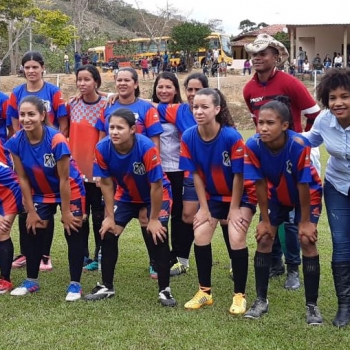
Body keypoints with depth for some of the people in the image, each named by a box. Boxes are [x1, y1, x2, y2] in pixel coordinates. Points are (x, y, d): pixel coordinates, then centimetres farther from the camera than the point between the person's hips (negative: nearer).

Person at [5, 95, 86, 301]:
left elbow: (64, 179, -24)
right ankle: (31, 281, 22)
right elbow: (23, 179, -9)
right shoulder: (16, 142, -19)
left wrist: (65, 212, -17)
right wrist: (31, 211, -6)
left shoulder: (57, 140, -32)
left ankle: (75, 284, 8)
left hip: (71, 191, -4)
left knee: (73, 233, -1)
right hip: (41, 193, 5)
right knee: (33, 233, 7)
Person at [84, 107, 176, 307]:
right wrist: (110, 216, -9)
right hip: (126, 195, 4)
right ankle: (107, 287, 11)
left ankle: (165, 290, -4)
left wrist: (154, 219, -21)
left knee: (158, 236, -16)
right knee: (108, 234, -3)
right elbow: (106, 183, -12)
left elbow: (156, 185, -27)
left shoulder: (147, 148, -36)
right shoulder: (103, 148, -25)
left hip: (157, 195, -4)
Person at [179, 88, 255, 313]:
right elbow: (196, 175, -8)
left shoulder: (232, 137, -27)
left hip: (240, 197, -4)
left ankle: (240, 295, -1)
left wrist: (234, 209, -14)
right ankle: (205, 292, 10)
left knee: (236, 238, -17)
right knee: (200, 236, -7)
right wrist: (204, 208, -6)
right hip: (212, 197, 4)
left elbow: (238, 175, -19)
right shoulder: (189, 138, -16)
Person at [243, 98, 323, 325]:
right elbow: (260, 184, -19)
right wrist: (265, 220, -11)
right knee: (264, 239, -3)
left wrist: (305, 221, -18)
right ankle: (261, 300, 10)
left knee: (307, 240, -13)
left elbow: (303, 185, -27)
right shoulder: (253, 146, -29)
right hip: (276, 194, 3)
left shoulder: (299, 145, -37)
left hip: (307, 194, -3)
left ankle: (312, 305, -2)